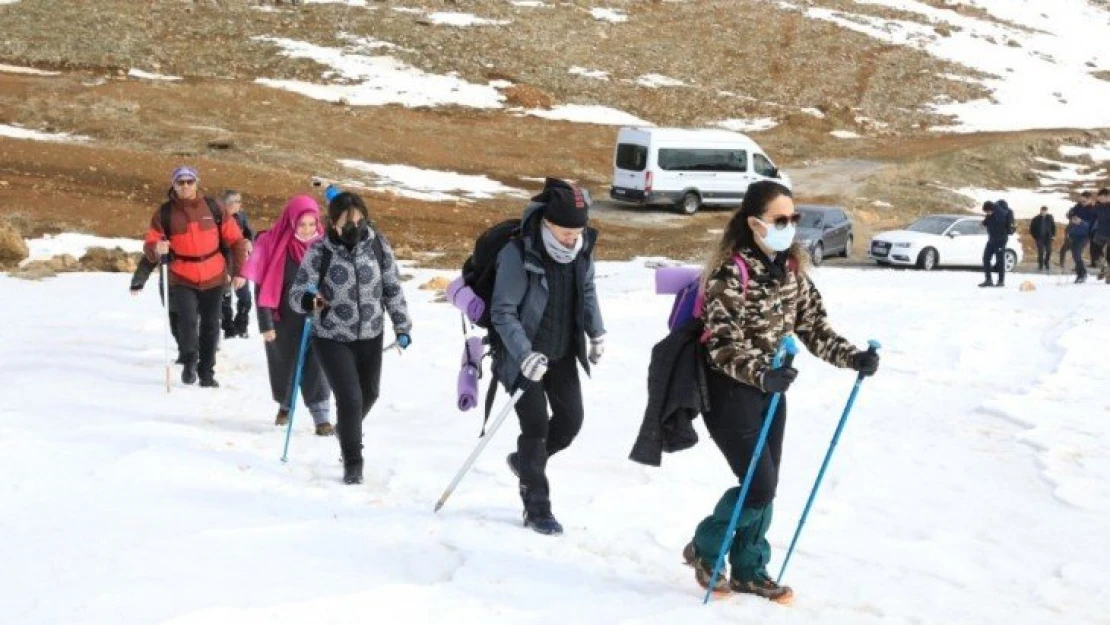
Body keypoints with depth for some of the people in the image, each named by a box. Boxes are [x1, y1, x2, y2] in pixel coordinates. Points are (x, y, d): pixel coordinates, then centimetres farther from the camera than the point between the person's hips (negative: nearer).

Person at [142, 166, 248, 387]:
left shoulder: (213, 208, 0)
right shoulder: (165, 212, -3)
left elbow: (236, 239, 5)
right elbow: (150, 246, -3)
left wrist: (238, 271, 1)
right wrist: (157, 249, -27)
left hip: (213, 278, 2)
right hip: (182, 279, -2)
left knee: (210, 326, 9)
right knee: (188, 319, -20)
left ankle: (207, 372, 23)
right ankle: (190, 362, 4)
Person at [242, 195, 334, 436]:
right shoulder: (274, 246, -11)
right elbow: (262, 287, -7)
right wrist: (266, 323, -9)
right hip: (284, 319, 0)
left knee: (316, 367, -6)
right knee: (283, 364, 15)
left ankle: (322, 418, -3)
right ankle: (285, 405, 40)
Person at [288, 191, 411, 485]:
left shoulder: (378, 245, -9)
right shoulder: (320, 252, -18)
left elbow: (392, 288, 2)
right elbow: (297, 294, -16)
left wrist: (402, 326, 3)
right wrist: (308, 300, -39)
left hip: (371, 336, 4)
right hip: (332, 339, -4)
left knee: (369, 394, 22)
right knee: (350, 398, -11)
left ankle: (346, 429, 55)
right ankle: (353, 463, 8)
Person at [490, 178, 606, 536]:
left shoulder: (581, 248, -7)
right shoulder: (518, 255, -25)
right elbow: (503, 312, -22)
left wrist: (596, 333, 8)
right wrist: (525, 355, -31)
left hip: (563, 353, 6)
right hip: (525, 355, -6)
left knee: (570, 419, 7)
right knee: (536, 425, -7)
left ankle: (526, 461, 35)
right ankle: (537, 508, 5)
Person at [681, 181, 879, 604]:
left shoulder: (791, 270, 2)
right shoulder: (731, 272, -21)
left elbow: (813, 326, 4)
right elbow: (722, 343, -26)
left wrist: (852, 358, -10)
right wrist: (761, 375, -41)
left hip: (769, 386, 7)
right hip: (730, 389, -7)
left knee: (766, 484, 10)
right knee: (760, 484, -9)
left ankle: (748, 570, 26)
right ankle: (704, 549, 14)